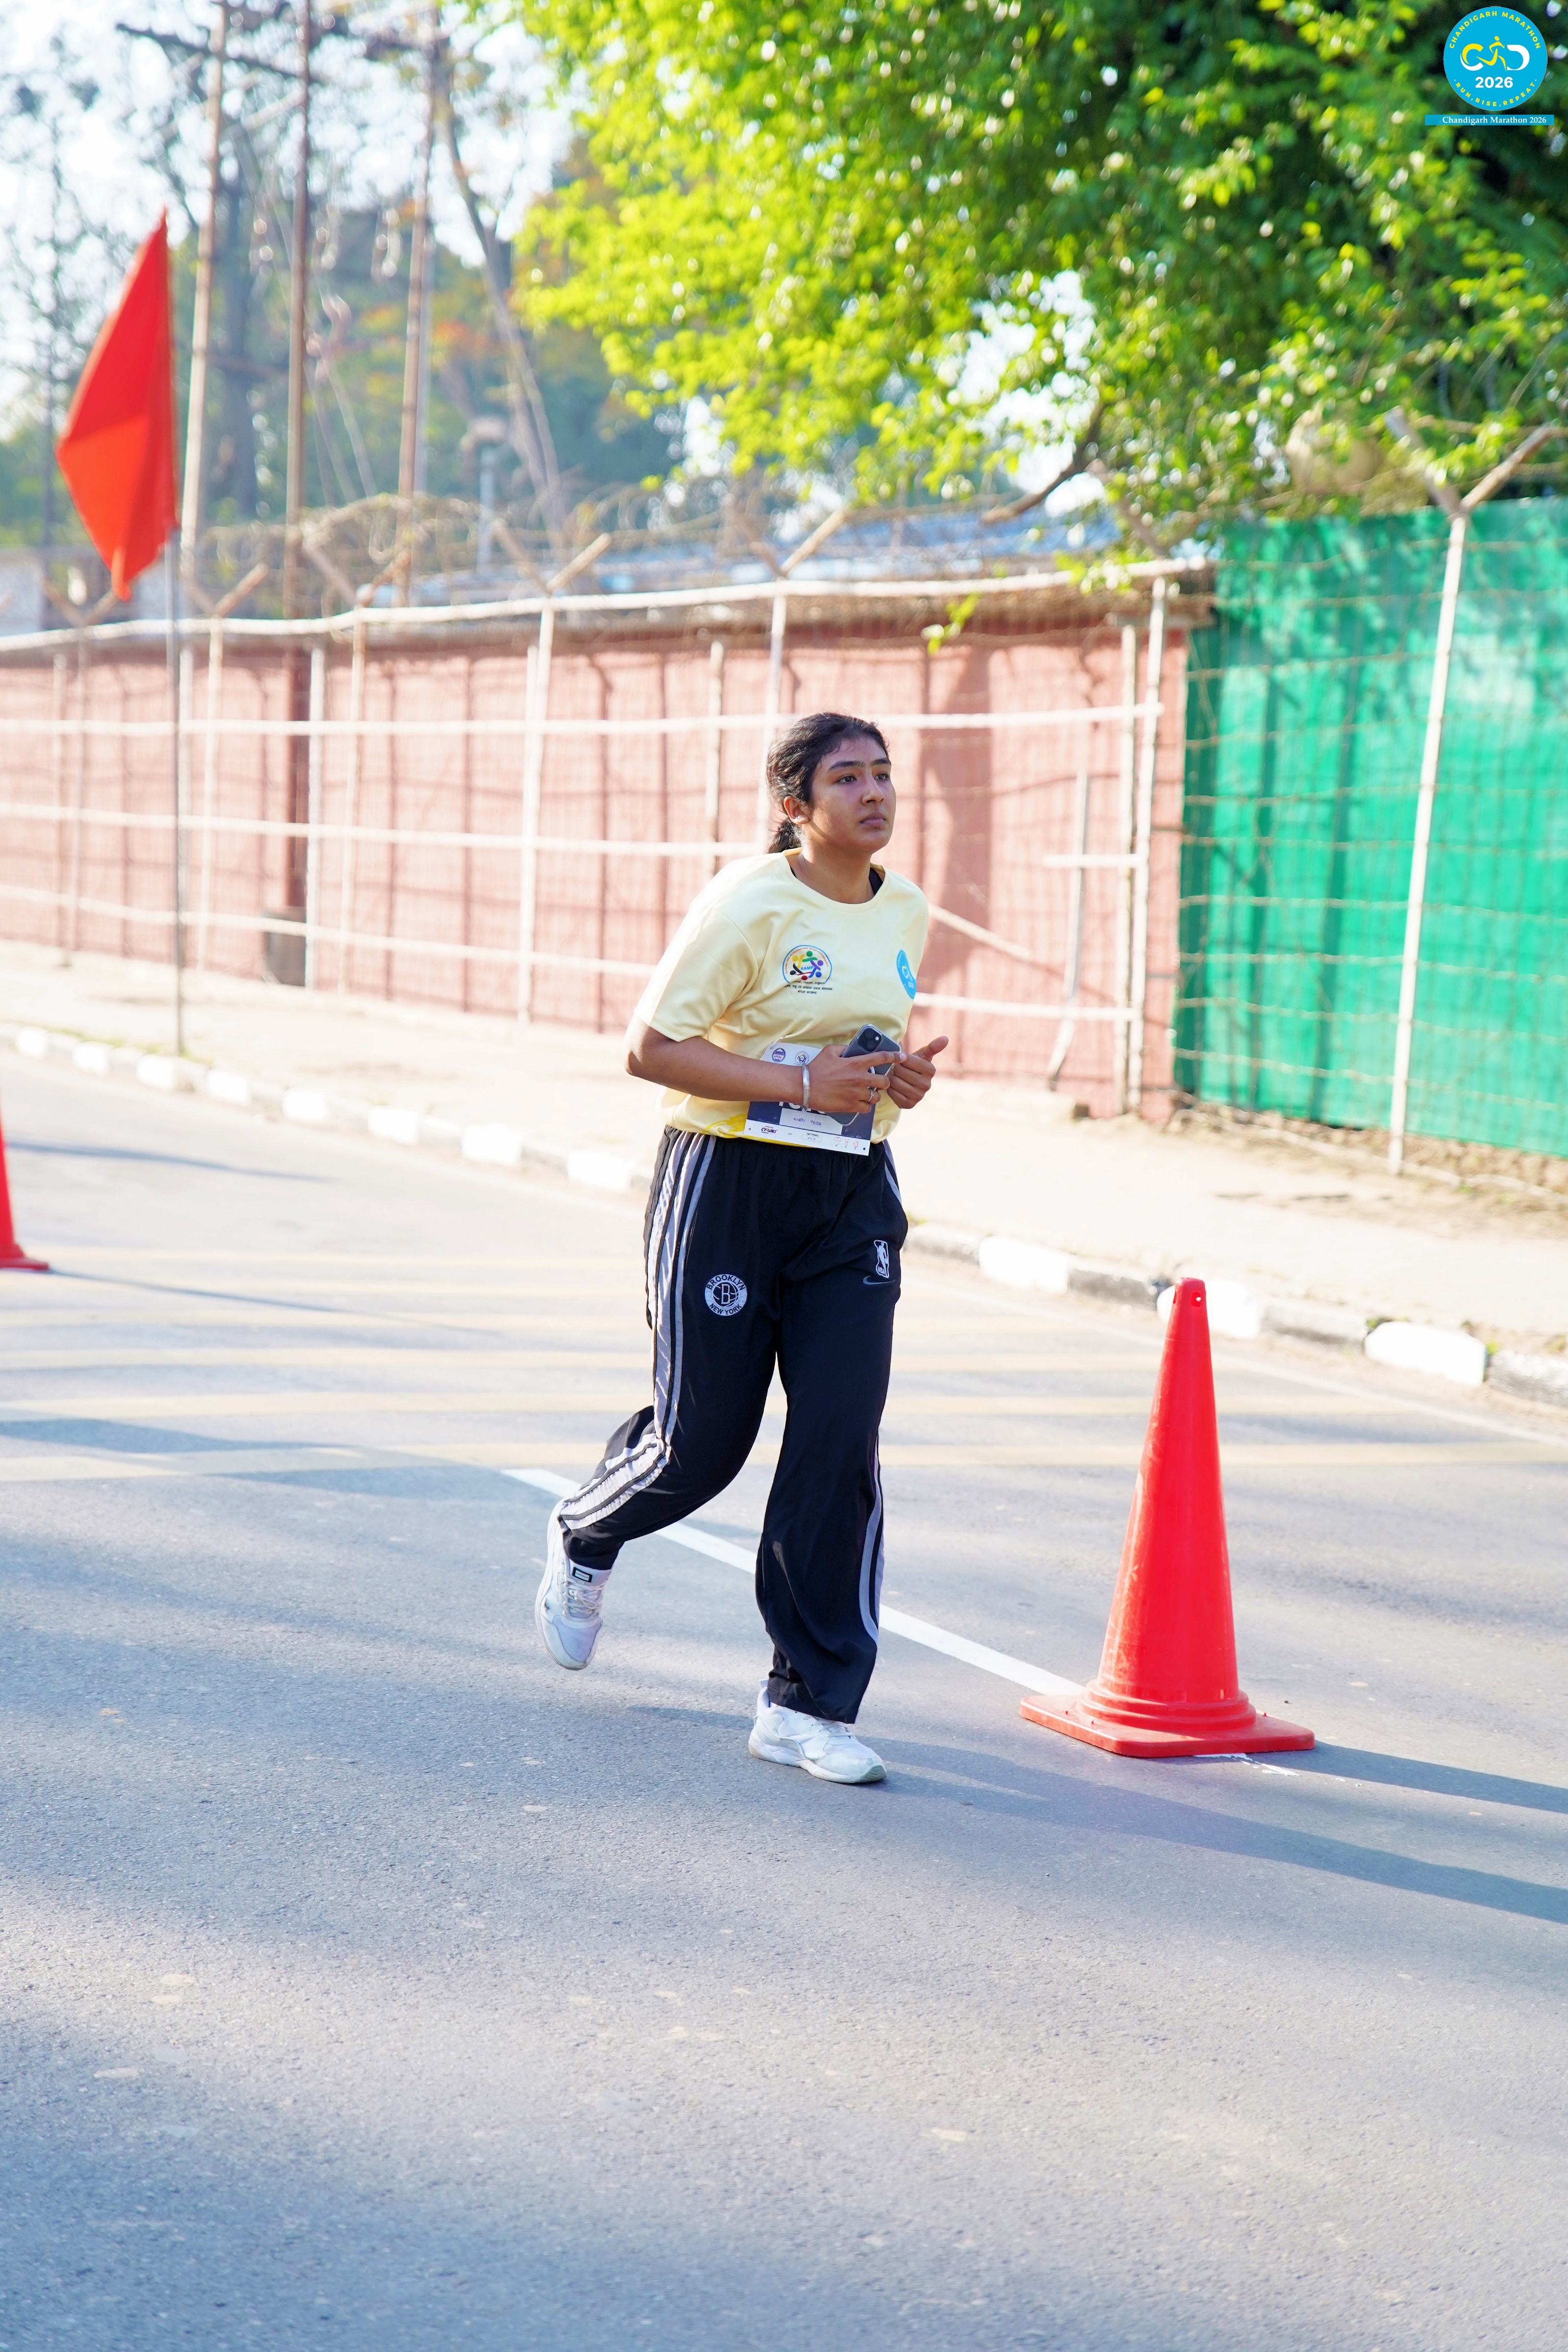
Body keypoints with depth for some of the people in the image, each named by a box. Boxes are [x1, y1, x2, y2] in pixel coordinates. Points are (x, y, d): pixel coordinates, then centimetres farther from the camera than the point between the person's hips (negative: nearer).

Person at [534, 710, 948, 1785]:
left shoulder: (906, 911, 8)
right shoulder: (751, 903, -13)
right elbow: (648, 1046, -14)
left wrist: (905, 1076, 1)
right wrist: (800, 1082, -21)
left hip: (853, 1192, 5)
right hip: (730, 1181, -5)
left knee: (843, 1435, -7)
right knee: (704, 1440, 3)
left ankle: (808, 1704, 1)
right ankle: (585, 1538, 39)